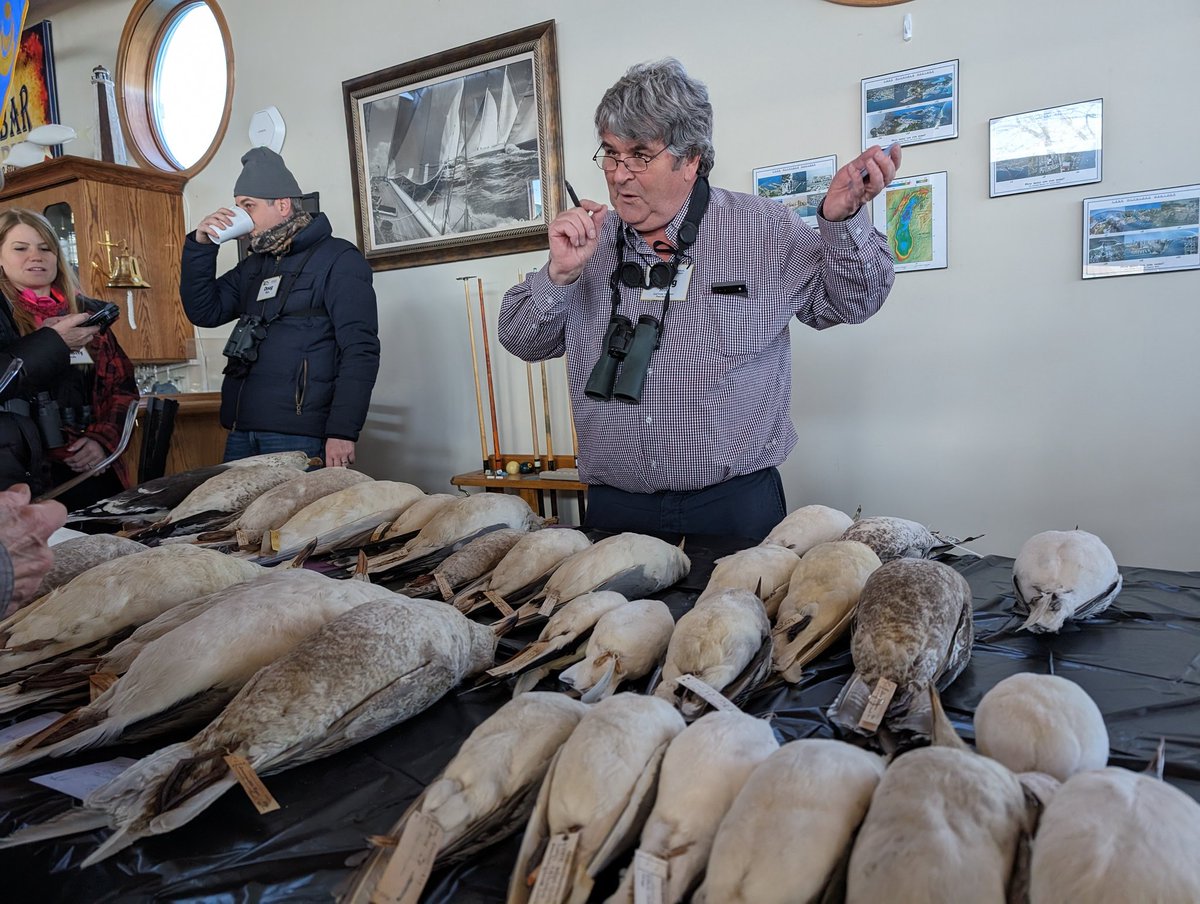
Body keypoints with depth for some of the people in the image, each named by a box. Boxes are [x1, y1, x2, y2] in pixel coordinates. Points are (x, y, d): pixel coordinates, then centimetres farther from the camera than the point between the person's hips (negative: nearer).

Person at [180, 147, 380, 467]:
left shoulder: (338, 259, -4)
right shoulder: (254, 266, 20)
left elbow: (360, 351, -13)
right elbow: (204, 312, 17)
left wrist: (342, 432, -21)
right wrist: (201, 246, 4)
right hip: (241, 432, 7)